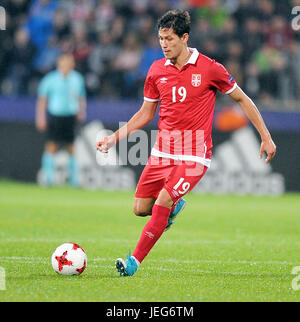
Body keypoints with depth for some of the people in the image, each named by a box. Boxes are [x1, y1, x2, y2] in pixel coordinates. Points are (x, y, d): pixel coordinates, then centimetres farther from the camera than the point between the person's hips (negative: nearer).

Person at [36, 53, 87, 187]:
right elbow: (42, 99, 3)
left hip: (71, 116, 2)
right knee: (51, 146, -10)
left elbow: (82, 99, 17)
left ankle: (74, 179, 9)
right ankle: (48, 176, -7)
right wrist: (40, 118, -3)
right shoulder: (50, 79, -1)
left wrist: (81, 111, 1)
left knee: (72, 148, 2)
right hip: (54, 115, -2)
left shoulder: (77, 79, 8)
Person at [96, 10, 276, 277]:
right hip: (162, 152, 5)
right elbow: (145, 114, 16)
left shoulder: (210, 69, -8)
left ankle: (135, 262, -13)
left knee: (163, 202, -20)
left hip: (194, 155, -5)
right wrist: (114, 138, 7)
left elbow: (242, 100, 4)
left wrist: (266, 137, 4)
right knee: (141, 208, 0)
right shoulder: (157, 71, 4)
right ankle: (175, 205, 32)